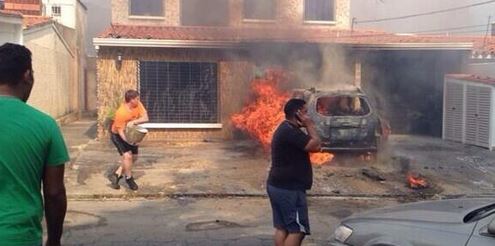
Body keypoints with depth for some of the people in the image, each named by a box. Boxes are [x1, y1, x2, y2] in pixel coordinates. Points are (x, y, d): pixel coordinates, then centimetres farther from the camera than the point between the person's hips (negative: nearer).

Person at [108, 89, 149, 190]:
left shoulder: (138, 105, -16)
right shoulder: (121, 113, -33)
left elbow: (145, 118, -20)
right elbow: (120, 131, -29)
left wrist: (133, 122, -36)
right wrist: (128, 141, -44)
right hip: (118, 135, -7)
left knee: (134, 157, 11)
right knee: (127, 155, -20)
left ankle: (116, 175, 22)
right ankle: (129, 178, 1)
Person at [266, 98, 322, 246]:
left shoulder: (285, 129, 17)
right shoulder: (290, 131, -19)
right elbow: (316, 145, -20)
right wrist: (310, 126, -12)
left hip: (278, 186, 11)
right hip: (289, 189, -11)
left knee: (282, 228, 12)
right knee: (297, 229, -6)